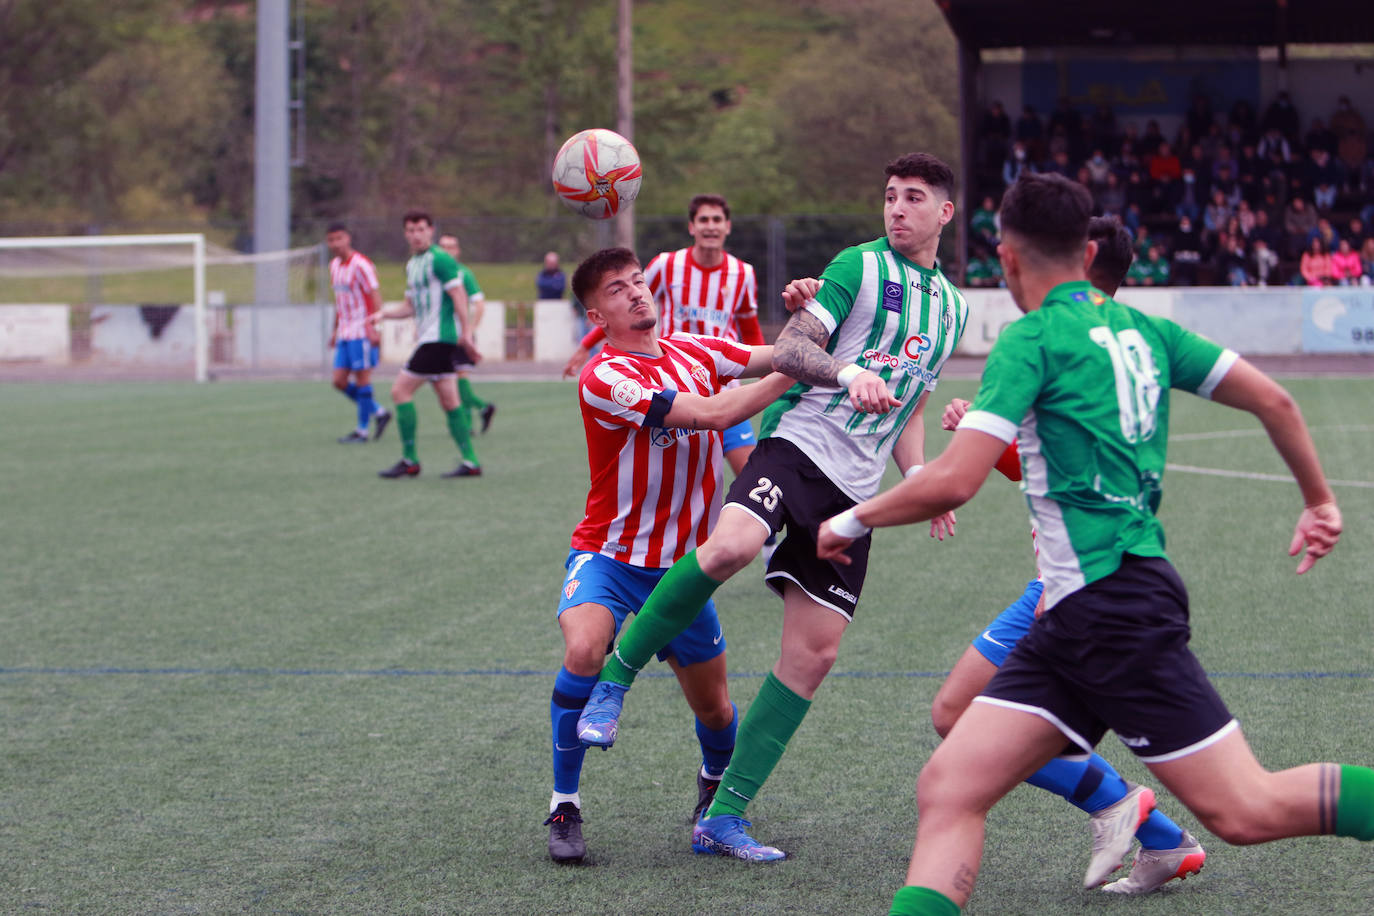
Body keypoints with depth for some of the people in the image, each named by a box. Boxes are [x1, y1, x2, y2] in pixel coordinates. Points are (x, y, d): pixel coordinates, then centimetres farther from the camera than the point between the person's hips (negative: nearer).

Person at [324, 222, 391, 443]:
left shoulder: (361, 264, -12)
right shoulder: (334, 265, 13)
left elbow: (375, 296, -15)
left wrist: (374, 327, -23)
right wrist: (335, 329, 22)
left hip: (362, 333, -8)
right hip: (344, 334, 8)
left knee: (361, 378, -4)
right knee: (339, 380, 4)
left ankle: (362, 430, 4)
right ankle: (378, 412, 18)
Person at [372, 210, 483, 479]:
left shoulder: (439, 259, -11)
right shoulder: (412, 264, 17)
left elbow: (459, 296, -15)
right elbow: (411, 306, 23)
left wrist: (466, 334, -19)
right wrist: (384, 313, 5)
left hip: (439, 338, -9)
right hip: (427, 337, 9)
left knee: (401, 390, -9)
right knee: (448, 401, 8)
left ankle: (409, 461, -5)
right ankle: (470, 462, 8)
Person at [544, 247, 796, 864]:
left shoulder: (693, 352, 3)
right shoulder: (603, 378, -19)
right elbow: (712, 413, -26)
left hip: (680, 566, 5)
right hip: (609, 554, -5)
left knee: (714, 708, 9)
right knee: (584, 650, -34)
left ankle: (716, 782, 46)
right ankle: (564, 807, -18)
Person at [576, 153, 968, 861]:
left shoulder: (953, 308, 20)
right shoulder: (860, 267, 1)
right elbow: (786, 352, -7)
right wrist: (848, 371, -25)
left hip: (854, 488, 6)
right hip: (798, 443, -6)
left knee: (814, 653, -1)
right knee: (731, 545, -37)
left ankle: (724, 816, 6)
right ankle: (616, 677, -18)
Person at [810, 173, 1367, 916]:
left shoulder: (1034, 338, -7)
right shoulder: (1140, 328, 15)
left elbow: (952, 482, -14)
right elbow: (1272, 399, 16)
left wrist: (853, 521, 2)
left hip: (1112, 597, -9)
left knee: (1248, 811, -7)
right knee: (948, 791, 0)